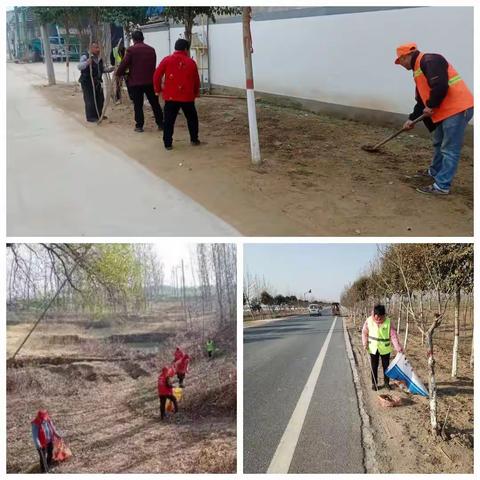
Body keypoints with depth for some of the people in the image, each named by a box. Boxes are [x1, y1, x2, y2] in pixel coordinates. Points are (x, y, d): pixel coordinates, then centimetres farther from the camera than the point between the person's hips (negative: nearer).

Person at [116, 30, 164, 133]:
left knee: (138, 105, 4)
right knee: (155, 103, 11)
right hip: (150, 81, 4)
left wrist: (118, 74, 8)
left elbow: (124, 64, -7)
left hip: (135, 82, -3)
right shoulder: (151, 49, 8)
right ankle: (160, 124, 14)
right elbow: (153, 64, 12)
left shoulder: (131, 50, -7)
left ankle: (139, 125, 5)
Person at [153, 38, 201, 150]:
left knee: (169, 120, 5)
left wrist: (158, 89, 12)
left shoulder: (167, 60, 0)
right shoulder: (191, 62, 2)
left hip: (170, 96, 0)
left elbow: (157, 76, -2)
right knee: (192, 118, 19)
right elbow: (196, 80, 8)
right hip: (187, 96, 1)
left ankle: (168, 143, 3)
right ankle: (194, 139, 23)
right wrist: (196, 92, 25)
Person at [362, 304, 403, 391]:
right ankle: (374, 383, 26)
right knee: (374, 367, 11)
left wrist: (398, 347, -21)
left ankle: (386, 382, 32)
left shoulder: (388, 322, -15)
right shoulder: (369, 320, -11)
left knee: (386, 366, 13)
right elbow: (364, 332, 1)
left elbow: (393, 335, -14)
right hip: (373, 348, 1)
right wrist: (365, 344, -7)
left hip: (385, 348, 0)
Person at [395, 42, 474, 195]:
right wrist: (412, 118, 20)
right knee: (439, 144, 25)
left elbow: (440, 86, -27)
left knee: (449, 149, -7)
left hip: (457, 108, -11)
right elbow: (421, 99, 24)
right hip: (446, 111, 11)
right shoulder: (418, 69, 18)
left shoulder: (429, 61, -15)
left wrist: (431, 106, -14)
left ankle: (442, 186, -3)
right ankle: (435, 172, 43)